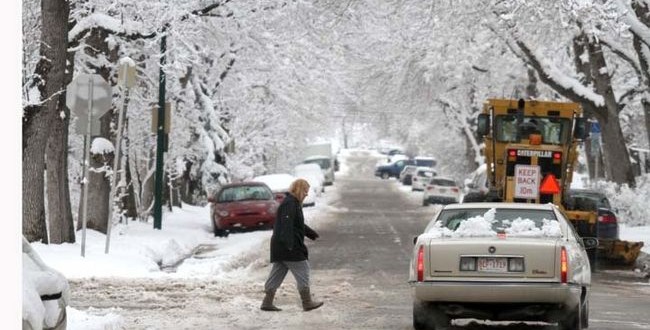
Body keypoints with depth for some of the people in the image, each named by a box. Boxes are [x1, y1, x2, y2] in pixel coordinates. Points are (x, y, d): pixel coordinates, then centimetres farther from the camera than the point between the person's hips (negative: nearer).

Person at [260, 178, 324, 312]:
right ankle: (307, 302, 2)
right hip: (290, 248, -11)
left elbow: (298, 224, 34)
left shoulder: (293, 203, 19)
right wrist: (288, 243, -35)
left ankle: (267, 302, 10)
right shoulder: (289, 204, -15)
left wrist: (311, 233, 44)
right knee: (302, 272, -3)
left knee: (277, 274, 10)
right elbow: (286, 224, -27)